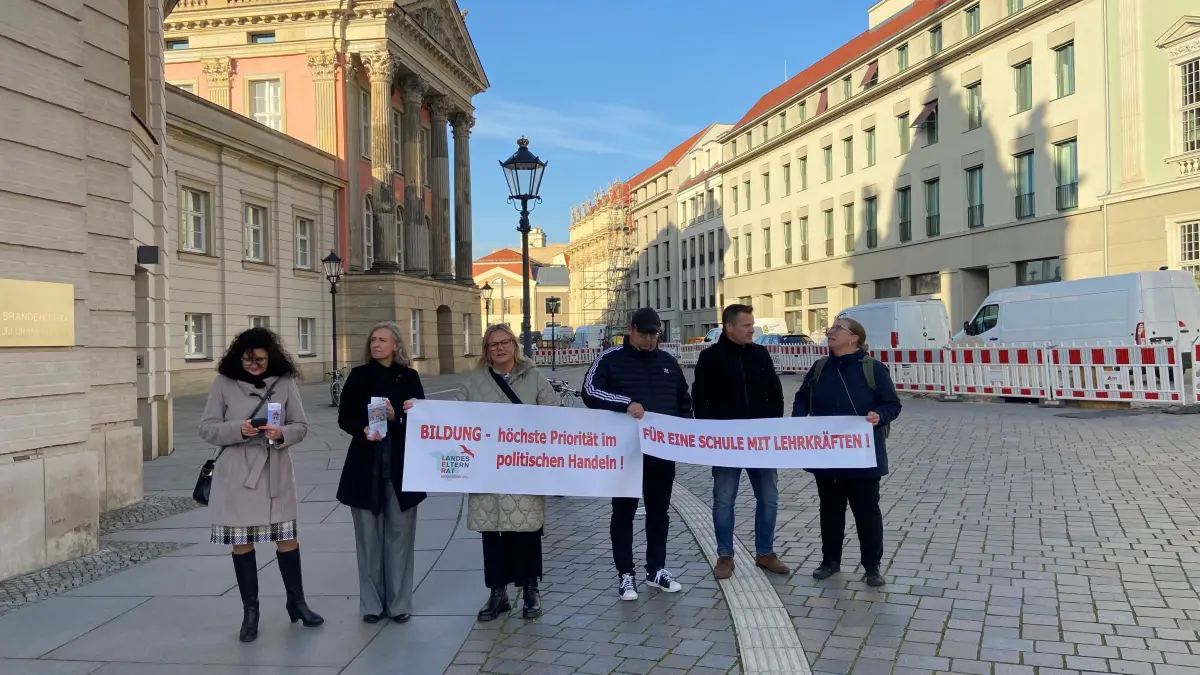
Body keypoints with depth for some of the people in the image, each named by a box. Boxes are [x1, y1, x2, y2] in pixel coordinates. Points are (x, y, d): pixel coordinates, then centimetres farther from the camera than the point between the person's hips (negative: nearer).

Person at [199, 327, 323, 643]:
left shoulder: (285, 383, -2)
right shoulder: (223, 383, -4)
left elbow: (301, 426, 2)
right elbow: (207, 428, -4)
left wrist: (282, 434, -20)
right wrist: (238, 429, -22)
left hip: (275, 471, 1)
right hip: (236, 473, -1)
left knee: (287, 537, 9)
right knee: (241, 542, 7)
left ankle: (296, 602, 26)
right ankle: (250, 612, 21)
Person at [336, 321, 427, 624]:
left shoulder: (409, 377, 3)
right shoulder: (359, 376, 4)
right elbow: (344, 418, 2)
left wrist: (396, 417, -18)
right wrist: (363, 430, -17)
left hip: (401, 466, 0)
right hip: (366, 466, 0)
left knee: (400, 535, 4)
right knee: (369, 536, 5)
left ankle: (399, 603, 13)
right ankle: (372, 603, 15)